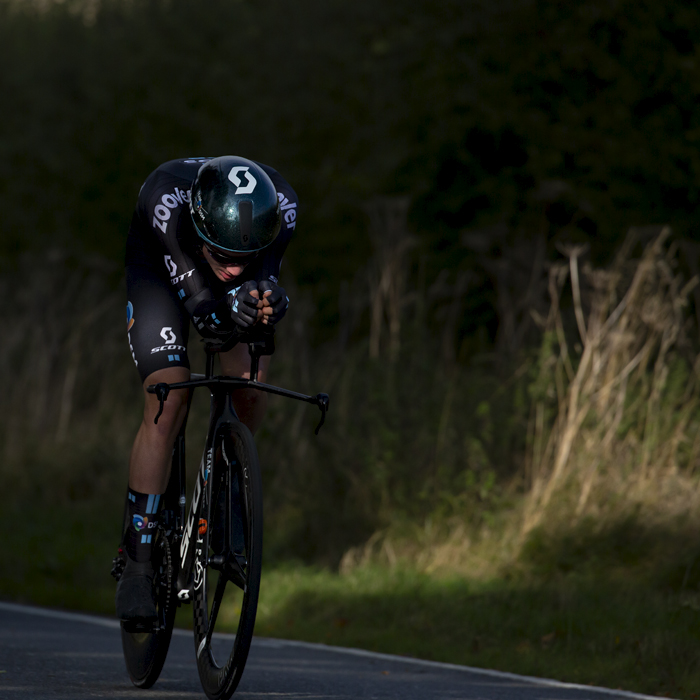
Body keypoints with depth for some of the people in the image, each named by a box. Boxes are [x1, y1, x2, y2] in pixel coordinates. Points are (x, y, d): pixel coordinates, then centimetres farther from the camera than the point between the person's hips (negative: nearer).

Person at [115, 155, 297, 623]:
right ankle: (138, 563, -11)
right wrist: (230, 308, -62)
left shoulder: (282, 204, -37)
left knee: (251, 387, -15)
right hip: (155, 266, -3)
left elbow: (266, 275, -31)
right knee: (168, 402, -18)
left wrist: (269, 300, -54)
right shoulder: (166, 199, -43)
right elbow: (203, 309, -40)